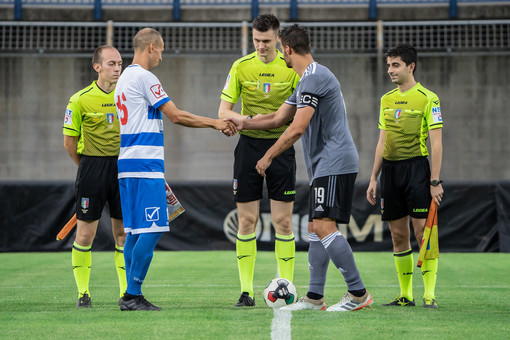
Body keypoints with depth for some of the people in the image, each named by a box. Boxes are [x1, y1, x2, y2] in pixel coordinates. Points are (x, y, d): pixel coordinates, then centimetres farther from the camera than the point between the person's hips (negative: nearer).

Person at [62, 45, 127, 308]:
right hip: (92, 166, -3)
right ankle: (82, 293, 8)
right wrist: (89, 166, 8)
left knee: (124, 232, 4)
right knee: (85, 233, -2)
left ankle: (127, 291, 11)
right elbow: (69, 141, 2)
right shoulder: (80, 100, -4)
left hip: (123, 168, 3)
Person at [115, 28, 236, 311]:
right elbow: (176, 115, -11)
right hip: (145, 165, -10)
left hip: (128, 163, 10)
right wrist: (216, 123, -2)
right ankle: (133, 295, -10)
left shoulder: (125, 77, 20)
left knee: (136, 231, 9)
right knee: (152, 230, -9)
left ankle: (131, 296, 9)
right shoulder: (144, 77, -10)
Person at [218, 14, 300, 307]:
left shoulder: (292, 66, -1)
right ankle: (246, 291, 5)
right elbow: (224, 110, 0)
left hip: (282, 145, -1)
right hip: (249, 145, 1)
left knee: (283, 222, -2)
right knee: (247, 221, 0)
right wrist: (246, 119, -19)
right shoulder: (241, 67, 2)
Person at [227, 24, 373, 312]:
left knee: (324, 226, -16)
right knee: (315, 229, 11)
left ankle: (358, 293, -16)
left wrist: (268, 156, -10)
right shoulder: (308, 80, 21)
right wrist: (244, 123, 21)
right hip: (325, 166, 11)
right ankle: (315, 297, 13)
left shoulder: (314, 78, -13)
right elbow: (278, 118, 27)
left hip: (334, 164, -11)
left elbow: (297, 128, -18)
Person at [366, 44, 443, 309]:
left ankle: (429, 295, -6)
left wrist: (435, 181, -12)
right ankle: (405, 295, 12)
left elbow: (436, 143, -6)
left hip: (416, 167, -6)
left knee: (422, 231, -9)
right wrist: (374, 178, 15)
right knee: (398, 235, 6)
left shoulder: (428, 98, -4)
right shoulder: (386, 100, 14)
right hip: (390, 169, 6)